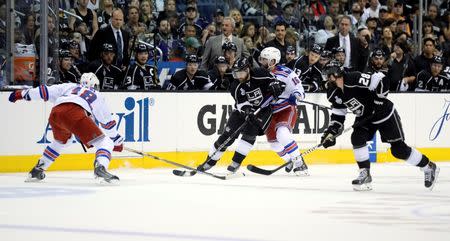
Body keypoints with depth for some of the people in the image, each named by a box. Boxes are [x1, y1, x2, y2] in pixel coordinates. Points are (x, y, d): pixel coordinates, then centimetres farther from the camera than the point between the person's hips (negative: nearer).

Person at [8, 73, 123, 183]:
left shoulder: (69, 87, 37)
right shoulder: (97, 96, 33)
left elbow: (46, 91, 29)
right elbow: (108, 122, 36)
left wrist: (23, 94, 35)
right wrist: (117, 141, 47)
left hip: (55, 113, 5)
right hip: (75, 113, -5)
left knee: (62, 141, 35)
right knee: (104, 142, 0)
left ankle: (37, 170, 37)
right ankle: (100, 167, -29)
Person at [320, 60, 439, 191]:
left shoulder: (355, 79, -32)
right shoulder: (334, 93, -6)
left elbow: (381, 80, -33)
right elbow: (338, 114, 3)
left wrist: (378, 101, -28)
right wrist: (330, 132, -9)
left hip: (384, 114, -7)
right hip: (364, 117, 7)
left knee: (398, 149, -3)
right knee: (357, 138, -18)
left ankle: (429, 167, 14)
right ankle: (365, 175, -6)